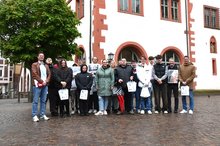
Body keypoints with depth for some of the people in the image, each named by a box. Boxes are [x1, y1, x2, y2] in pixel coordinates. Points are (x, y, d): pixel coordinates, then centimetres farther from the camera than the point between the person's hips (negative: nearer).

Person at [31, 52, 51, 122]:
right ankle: (34, 115, -1)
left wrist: (46, 81, -5)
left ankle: (43, 115, 12)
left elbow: (49, 74, 13)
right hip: (37, 84, -5)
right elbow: (34, 74, -7)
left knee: (43, 101, 7)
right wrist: (41, 81, -12)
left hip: (45, 85, 5)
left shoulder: (46, 66, 22)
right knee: (35, 101, -4)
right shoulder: (34, 65, 5)